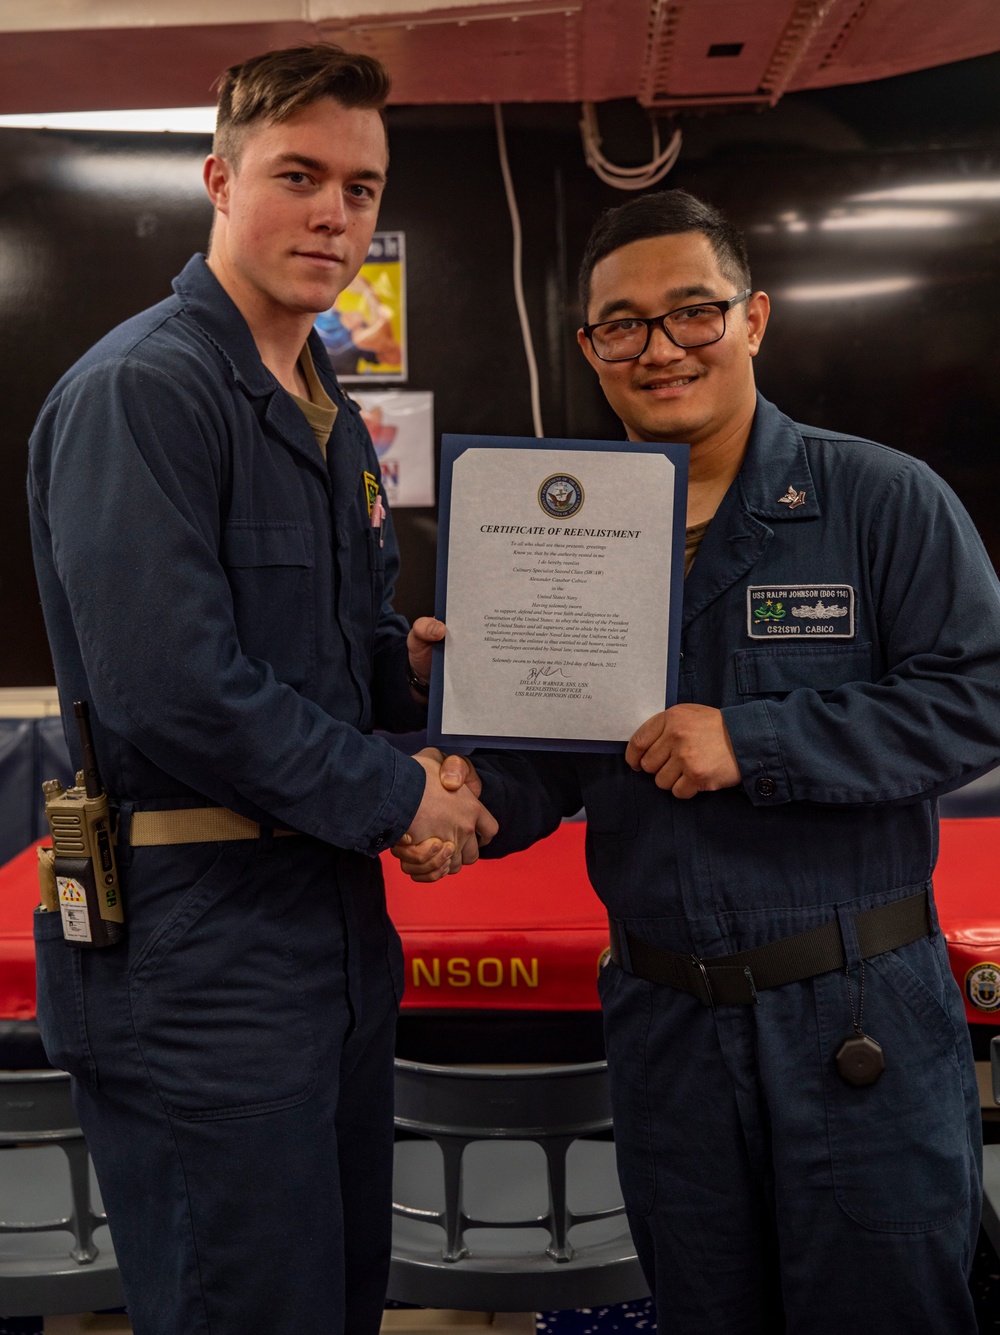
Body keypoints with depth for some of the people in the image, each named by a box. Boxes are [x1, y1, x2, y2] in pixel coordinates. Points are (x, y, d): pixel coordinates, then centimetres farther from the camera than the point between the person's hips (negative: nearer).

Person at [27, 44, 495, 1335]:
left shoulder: (326, 410, 15)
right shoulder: (139, 390, -14)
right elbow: (170, 688, -23)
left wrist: (407, 658, 1)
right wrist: (399, 794, -14)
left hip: (333, 923, 9)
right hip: (195, 949, -9)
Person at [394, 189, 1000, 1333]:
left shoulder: (883, 500, -6)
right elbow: (549, 754, 8)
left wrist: (752, 742, -21)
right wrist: (476, 795, -15)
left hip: (861, 1020, -3)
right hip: (662, 1023, 4)